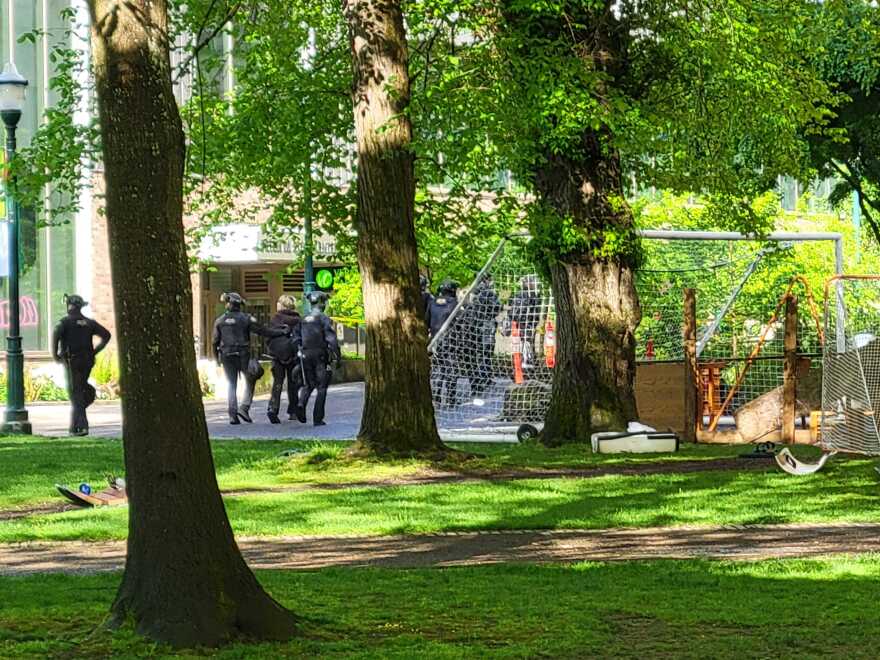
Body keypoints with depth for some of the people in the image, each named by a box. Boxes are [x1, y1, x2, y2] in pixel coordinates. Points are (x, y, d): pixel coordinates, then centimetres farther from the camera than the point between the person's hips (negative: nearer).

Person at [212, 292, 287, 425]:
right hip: (243, 354, -2)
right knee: (249, 381, 11)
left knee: (231, 385, 8)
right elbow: (263, 331, -6)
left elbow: (215, 341, 4)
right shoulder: (246, 319, -6)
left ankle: (233, 415, 2)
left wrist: (217, 357, 17)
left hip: (227, 355, 2)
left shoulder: (220, 320, 2)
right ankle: (244, 408, -5)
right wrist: (282, 332, 2)